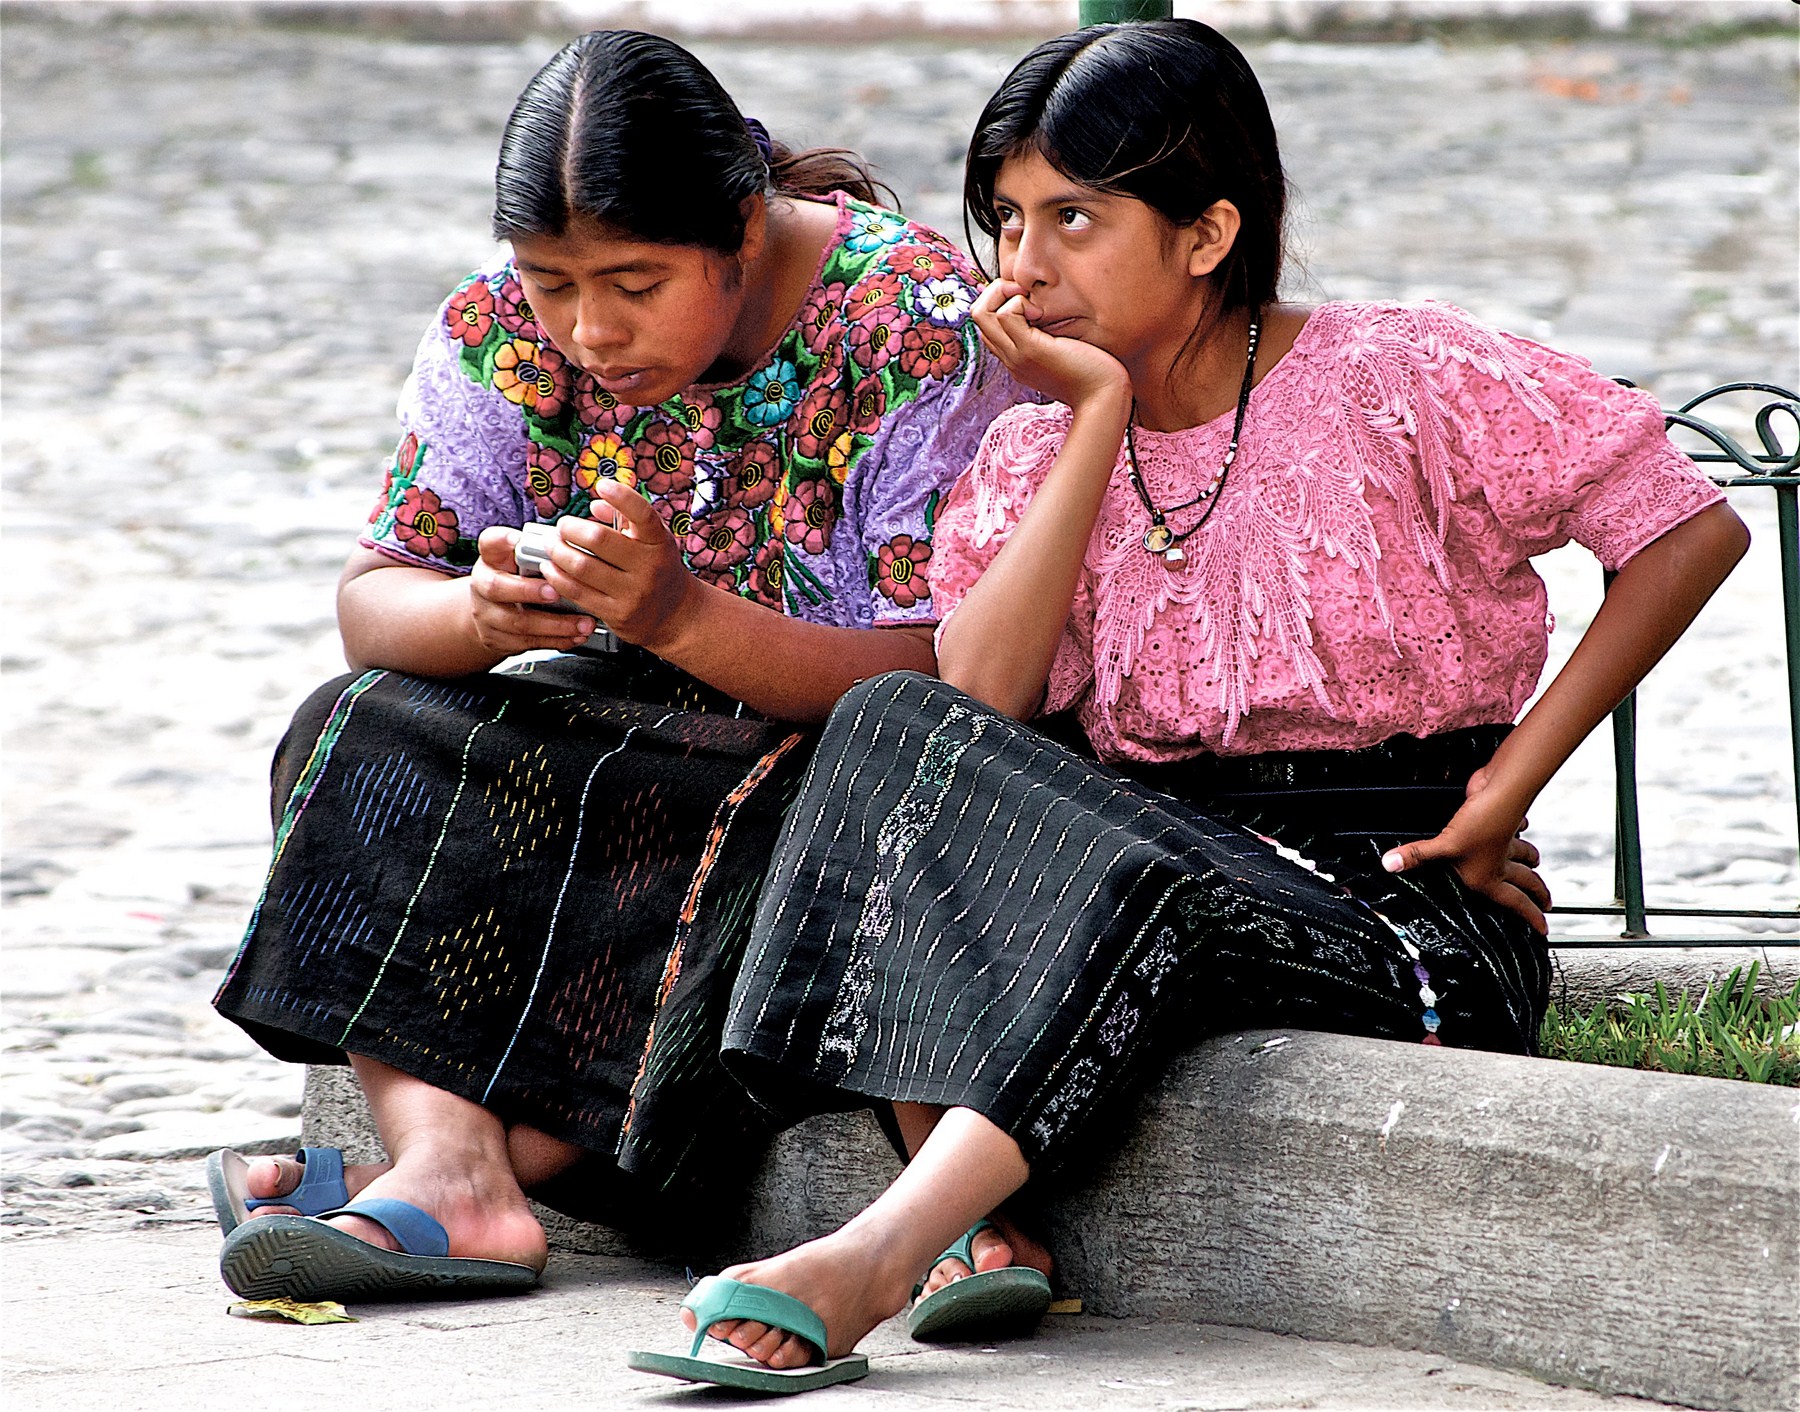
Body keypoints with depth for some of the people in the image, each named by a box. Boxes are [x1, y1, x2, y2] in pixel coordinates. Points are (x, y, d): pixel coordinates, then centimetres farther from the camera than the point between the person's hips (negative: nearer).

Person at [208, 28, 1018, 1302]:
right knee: (366, 734, -16)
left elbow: (947, 677, -23)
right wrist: (483, 615, -29)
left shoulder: (915, 330, -19)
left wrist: (681, 616, -36)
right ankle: (448, 1165, -34)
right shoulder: (505, 323, -5)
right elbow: (374, 602, -4)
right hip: (632, 723, 5)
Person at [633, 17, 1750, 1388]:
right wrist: (1100, 418, -8)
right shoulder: (1036, 451, 11)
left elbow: (1692, 529, -5)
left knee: (1136, 891, -37)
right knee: (896, 729, -22)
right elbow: (978, 701, -8)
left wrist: (1507, 788, -8)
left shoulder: (1398, 379, -3)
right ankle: (985, 1221, -34)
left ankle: (876, 1253, -44)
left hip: (1403, 909, -4)